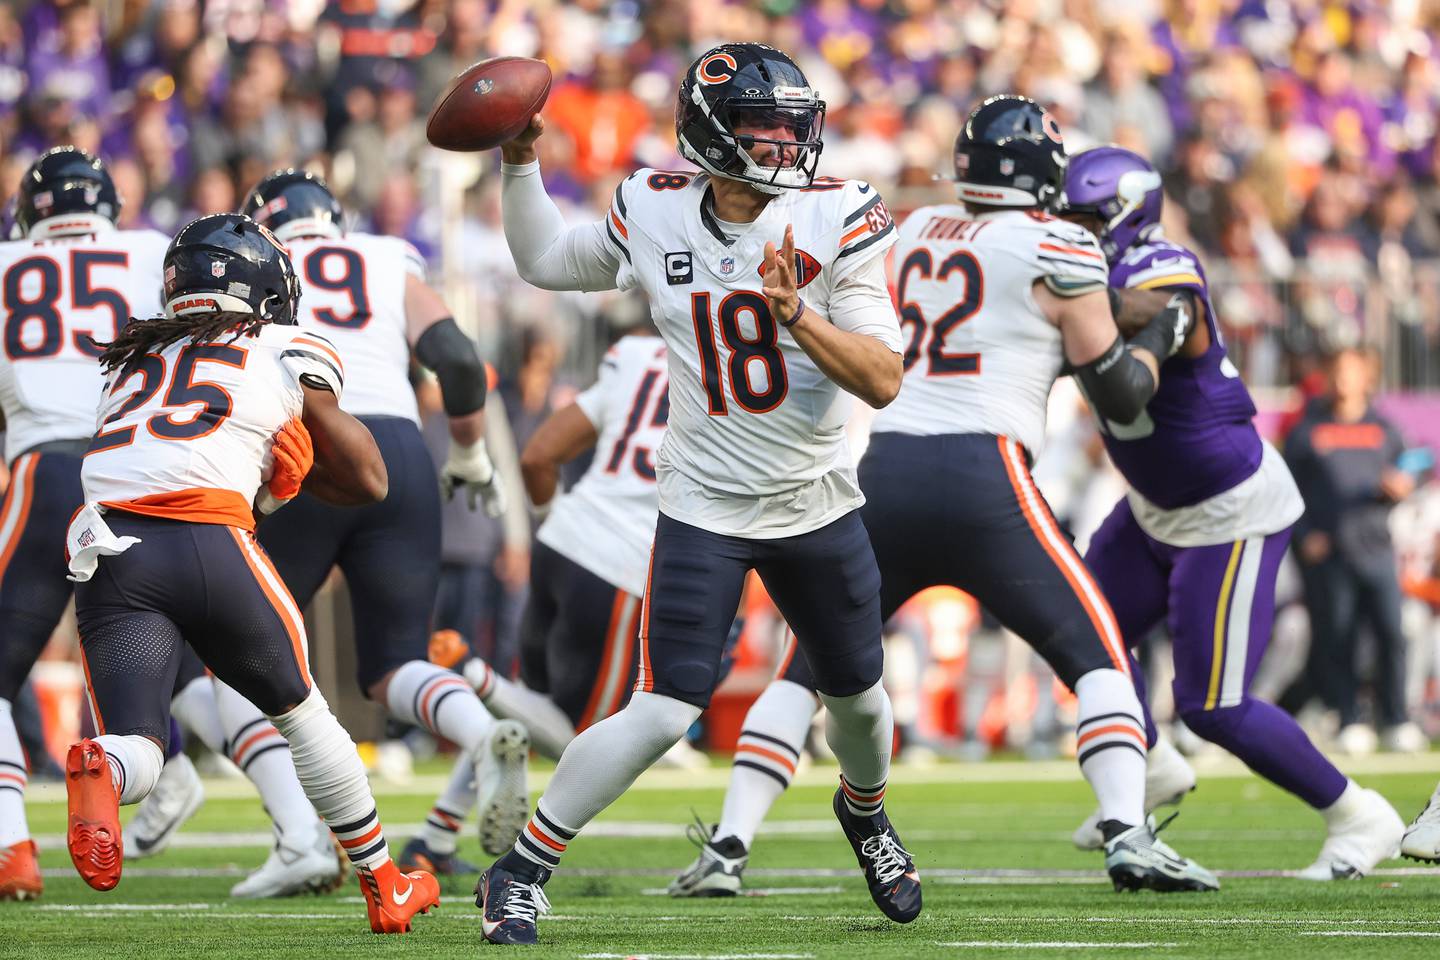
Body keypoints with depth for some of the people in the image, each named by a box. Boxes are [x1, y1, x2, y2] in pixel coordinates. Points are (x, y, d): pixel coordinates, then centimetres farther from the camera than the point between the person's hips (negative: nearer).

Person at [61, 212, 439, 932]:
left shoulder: (132, 359, 28)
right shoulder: (291, 355, 18)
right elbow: (368, 483, 26)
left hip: (108, 548, 2)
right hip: (208, 541, -2)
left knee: (134, 752, 0)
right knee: (301, 713, 21)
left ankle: (98, 773, -37)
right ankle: (384, 887, 32)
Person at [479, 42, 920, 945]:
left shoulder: (838, 221, -13)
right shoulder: (656, 214, -8)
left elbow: (883, 380, -18)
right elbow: (545, 260, 12)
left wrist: (795, 314, -32)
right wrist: (520, 164, 1)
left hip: (818, 505, 2)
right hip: (704, 508, -2)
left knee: (858, 693, 19)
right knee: (664, 713, -14)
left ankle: (864, 811, 54)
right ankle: (521, 871, -1)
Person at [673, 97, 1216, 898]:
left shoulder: (918, 232, 17)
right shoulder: (1059, 253, 3)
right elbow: (1120, 397, 6)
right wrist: (1159, 338, 22)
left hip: (885, 471, 4)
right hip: (983, 478, -4)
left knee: (813, 665, 16)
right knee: (1098, 655, 5)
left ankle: (728, 848, 7)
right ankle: (1129, 837, -12)